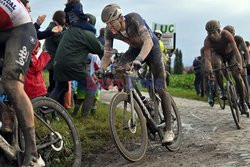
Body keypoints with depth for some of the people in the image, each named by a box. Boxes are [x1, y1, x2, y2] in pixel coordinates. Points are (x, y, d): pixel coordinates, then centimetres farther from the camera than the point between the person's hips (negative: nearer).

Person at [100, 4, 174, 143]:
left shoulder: (134, 19, -34)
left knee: (160, 89, -11)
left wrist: (138, 60, -60)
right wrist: (101, 71, -30)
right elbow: (107, 55, -14)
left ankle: (169, 130, -7)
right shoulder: (110, 31, -19)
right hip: (135, 49, 5)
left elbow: (148, 41, -45)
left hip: (151, 47, -5)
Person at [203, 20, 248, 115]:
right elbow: (207, 58, -38)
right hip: (217, 54, 1)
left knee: (237, 76, -13)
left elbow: (235, 49, -39)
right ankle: (223, 90, -18)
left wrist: (240, 64, -52)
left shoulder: (226, 35, -35)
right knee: (216, 65, -35)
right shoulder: (207, 40, -31)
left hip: (230, 54, -1)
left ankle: (243, 103, 0)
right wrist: (209, 72, -54)